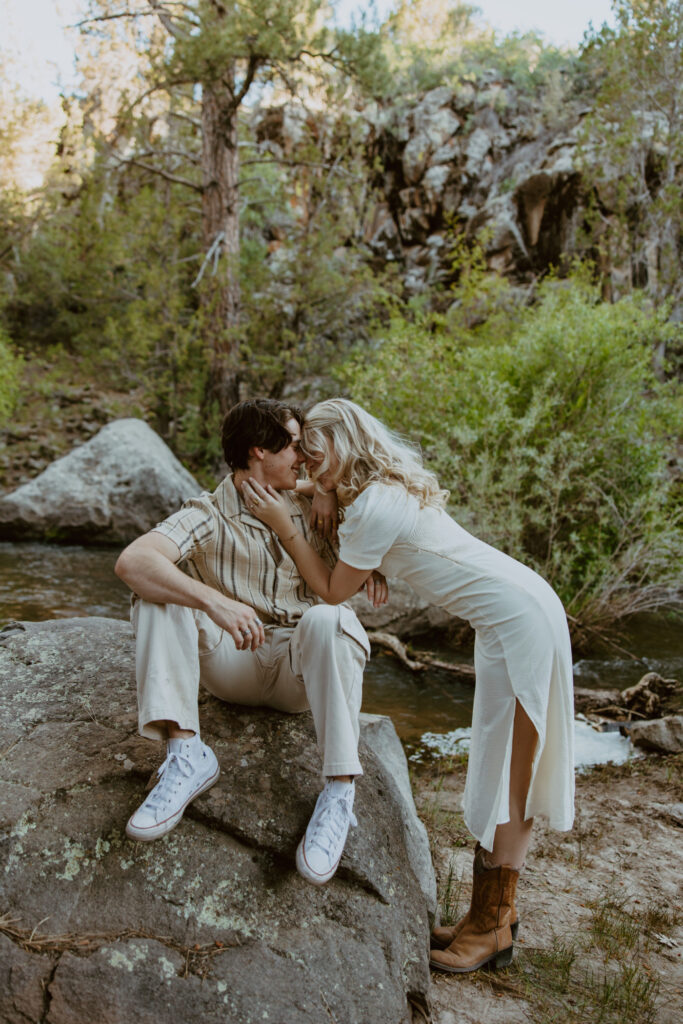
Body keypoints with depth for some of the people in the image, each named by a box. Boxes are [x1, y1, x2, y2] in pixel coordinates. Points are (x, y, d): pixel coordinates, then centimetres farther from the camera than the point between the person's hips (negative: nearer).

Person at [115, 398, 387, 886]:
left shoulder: (309, 505, 4)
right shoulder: (209, 517, -9)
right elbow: (132, 561, -25)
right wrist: (214, 602, -42)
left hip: (304, 666, 1)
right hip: (235, 663, 0)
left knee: (326, 617, -33)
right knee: (159, 589, -21)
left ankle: (339, 794, -31)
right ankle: (186, 752, -28)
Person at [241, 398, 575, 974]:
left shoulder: (375, 506, -19)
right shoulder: (389, 488, 10)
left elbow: (333, 591, -8)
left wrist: (283, 523, -8)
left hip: (519, 619, -10)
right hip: (518, 609, 10)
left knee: (505, 777, 1)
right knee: (506, 769, 15)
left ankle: (491, 929, 15)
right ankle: (497, 910, 28)